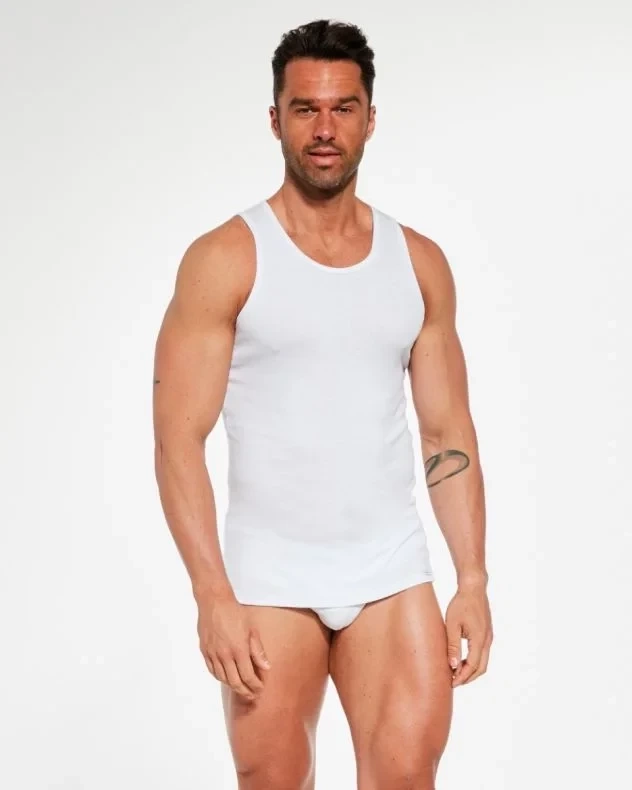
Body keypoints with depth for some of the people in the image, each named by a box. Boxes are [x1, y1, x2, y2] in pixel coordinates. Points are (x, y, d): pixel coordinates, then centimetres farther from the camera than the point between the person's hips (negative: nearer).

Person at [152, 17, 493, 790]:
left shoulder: (419, 261, 7)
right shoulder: (225, 259, -5)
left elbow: (448, 432, 9)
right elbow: (178, 439, -9)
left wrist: (473, 579, 2)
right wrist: (212, 595, -16)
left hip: (392, 570, 3)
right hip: (270, 576, -2)